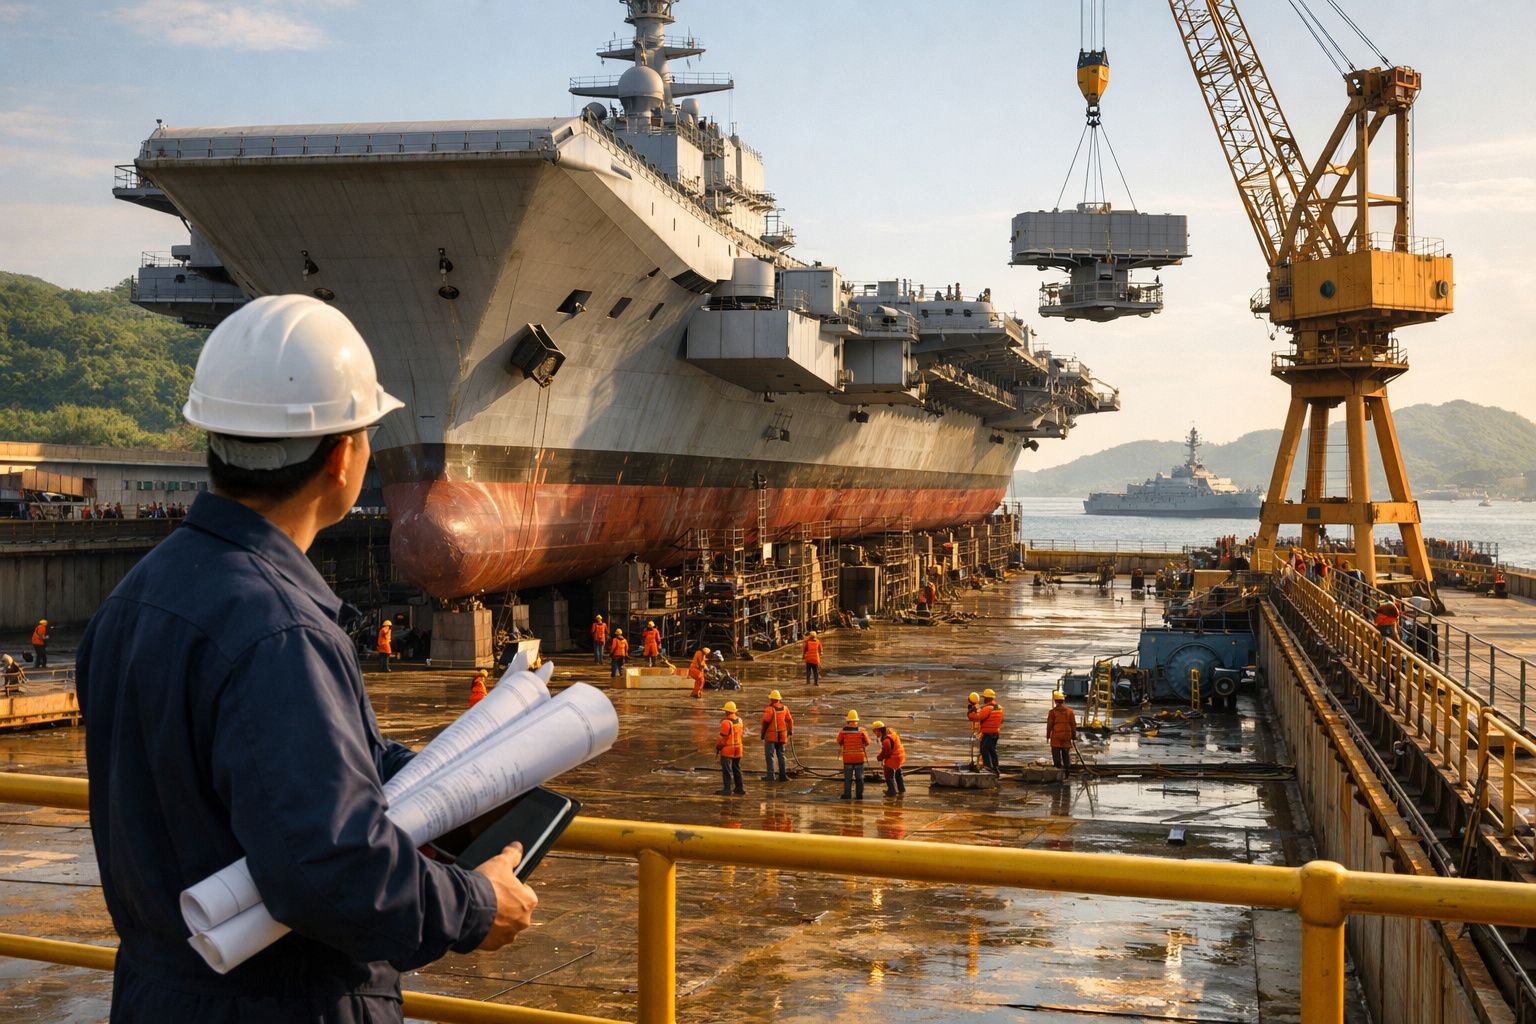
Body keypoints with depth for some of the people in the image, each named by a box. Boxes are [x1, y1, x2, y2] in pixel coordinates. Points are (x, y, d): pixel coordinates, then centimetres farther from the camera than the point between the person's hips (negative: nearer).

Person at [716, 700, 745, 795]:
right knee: (736, 769, 16)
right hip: (737, 748, 8)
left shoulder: (726, 722, -19)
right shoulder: (739, 720, 6)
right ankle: (740, 788, 20)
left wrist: (717, 747, -2)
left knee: (726, 770, -2)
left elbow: (722, 737, -17)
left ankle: (727, 790, -2)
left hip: (727, 749, -8)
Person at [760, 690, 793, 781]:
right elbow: (790, 720, 6)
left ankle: (770, 775, -3)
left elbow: (766, 722, -15)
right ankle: (782, 775, 11)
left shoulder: (769, 709, -15)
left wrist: (763, 734, -3)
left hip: (771, 736, -5)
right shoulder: (784, 708, 3)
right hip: (781, 736, 5)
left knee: (769, 755, 1)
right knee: (781, 755, 13)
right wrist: (790, 731, 19)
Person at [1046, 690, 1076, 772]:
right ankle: (1067, 768, 10)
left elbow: (1049, 725, -7)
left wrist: (1048, 736, 2)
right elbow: (1073, 725, 4)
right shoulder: (1069, 711, 3)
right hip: (1067, 736, 3)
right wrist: (1074, 736, 11)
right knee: (1066, 754, 11)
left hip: (1056, 737, -3)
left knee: (1056, 754, 1)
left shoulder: (1052, 712, -7)